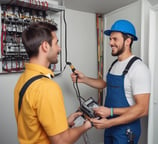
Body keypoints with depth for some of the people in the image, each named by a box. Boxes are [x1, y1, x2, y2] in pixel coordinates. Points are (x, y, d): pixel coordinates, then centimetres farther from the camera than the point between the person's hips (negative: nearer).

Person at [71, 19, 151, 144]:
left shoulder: (138, 68, -22)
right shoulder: (115, 64, 4)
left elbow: (142, 109, -24)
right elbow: (105, 83, 18)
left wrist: (111, 111, -30)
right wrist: (84, 79, 5)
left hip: (126, 130, -7)